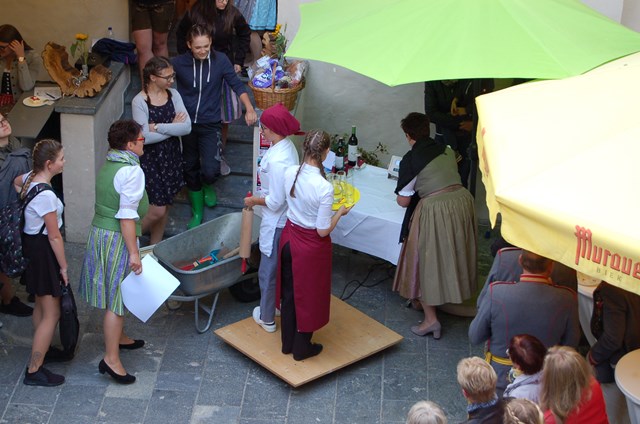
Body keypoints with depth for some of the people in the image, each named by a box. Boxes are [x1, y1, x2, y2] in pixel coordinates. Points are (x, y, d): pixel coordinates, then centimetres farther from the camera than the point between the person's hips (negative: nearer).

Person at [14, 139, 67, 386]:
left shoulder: (29, 178, -1)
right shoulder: (46, 195, -28)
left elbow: (15, 183, 26)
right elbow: (54, 236, -21)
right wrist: (63, 266, -11)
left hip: (31, 244, 10)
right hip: (43, 252, -10)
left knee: (41, 305, 25)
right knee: (51, 315, -1)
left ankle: (41, 349, 41)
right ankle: (34, 371, 5)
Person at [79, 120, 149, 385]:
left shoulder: (108, 166, 8)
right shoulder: (132, 171, -19)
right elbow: (127, 215, -23)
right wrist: (133, 253, -21)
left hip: (98, 231, 9)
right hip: (118, 240, -9)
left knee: (112, 292, 22)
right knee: (117, 297, -4)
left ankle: (118, 337, 39)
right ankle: (111, 359, -1)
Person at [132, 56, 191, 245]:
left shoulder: (173, 95, -1)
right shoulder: (139, 102, -16)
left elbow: (187, 127, -10)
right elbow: (145, 137, -22)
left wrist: (158, 127, -18)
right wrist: (173, 127, -14)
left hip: (171, 156, 5)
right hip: (150, 158, -5)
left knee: (165, 206, 14)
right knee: (157, 210, -5)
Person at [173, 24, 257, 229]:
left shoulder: (220, 60, -8)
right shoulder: (179, 63, -8)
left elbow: (237, 85, -3)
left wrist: (249, 108, -14)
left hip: (210, 125, -1)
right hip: (185, 124, 1)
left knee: (210, 171, -13)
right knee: (190, 169, 12)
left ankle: (207, 185, 27)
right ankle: (197, 213, 32)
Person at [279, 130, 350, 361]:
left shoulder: (290, 173, -13)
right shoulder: (324, 188, -30)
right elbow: (323, 231, -23)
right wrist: (340, 212, -7)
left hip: (289, 237, 6)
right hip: (311, 246, -6)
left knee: (289, 291, 23)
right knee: (309, 295, 16)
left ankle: (287, 342, 41)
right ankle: (302, 348, 34)